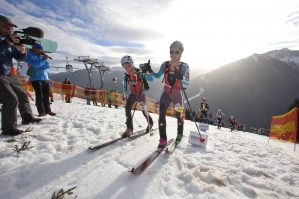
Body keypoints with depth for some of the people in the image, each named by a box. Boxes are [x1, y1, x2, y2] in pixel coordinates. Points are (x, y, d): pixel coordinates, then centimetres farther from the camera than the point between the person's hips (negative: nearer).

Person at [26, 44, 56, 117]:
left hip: (45, 78, 5)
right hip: (36, 78, -5)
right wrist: (44, 59, -9)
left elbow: (47, 65, 6)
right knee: (39, 95, -7)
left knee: (46, 95, 5)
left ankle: (47, 110, 12)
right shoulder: (30, 55, 1)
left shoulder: (42, 56, 15)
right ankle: (41, 111, -2)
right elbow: (35, 64, -15)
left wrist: (38, 66, -8)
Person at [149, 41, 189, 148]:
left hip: (177, 94, -1)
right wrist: (150, 71, -9)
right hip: (166, 93, 2)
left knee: (179, 115, 13)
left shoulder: (184, 66, -14)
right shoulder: (165, 64, -5)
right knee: (161, 114, -13)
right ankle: (163, 139, 1)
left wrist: (180, 78, -37)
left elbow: (187, 83, -19)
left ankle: (179, 135, 40)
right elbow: (157, 76, 8)